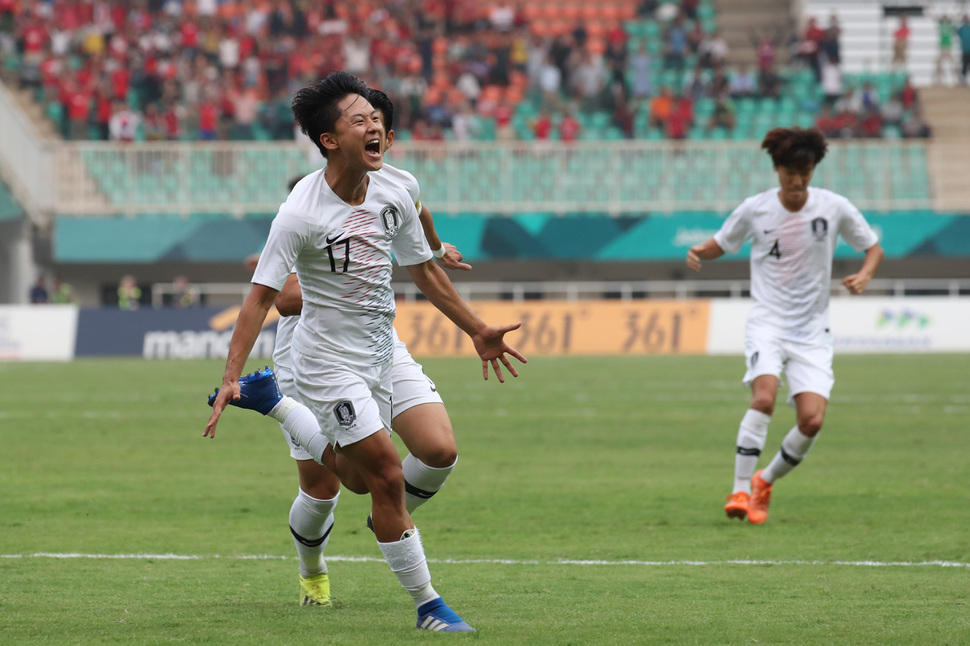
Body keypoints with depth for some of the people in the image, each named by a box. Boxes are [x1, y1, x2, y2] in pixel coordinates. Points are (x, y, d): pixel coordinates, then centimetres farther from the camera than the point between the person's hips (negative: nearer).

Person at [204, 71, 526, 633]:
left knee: (356, 476, 20)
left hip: (379, 353, 7)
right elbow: (262, 295, -22)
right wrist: (230, 377, -28)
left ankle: (270, 400, 39)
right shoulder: (301, 213, -23)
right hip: (329, 360, -7)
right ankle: (428, 606, -1)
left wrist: (478, 330, 14)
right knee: (388, 475, -12)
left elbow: (423, 269, 11)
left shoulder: (393, 196, -4)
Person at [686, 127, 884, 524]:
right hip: (767, 323, -2)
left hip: (812, 331, 2)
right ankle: (740, 490, -23)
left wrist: (864, 274, -11)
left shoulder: (834, 208, -2)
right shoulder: (754, 210, -3)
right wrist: (699, 251, -10)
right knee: (764, 396, -28)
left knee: (812, 419, -11)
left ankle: (765, 481, 15)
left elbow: (873, 248, 10)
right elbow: (721, 244, 13)